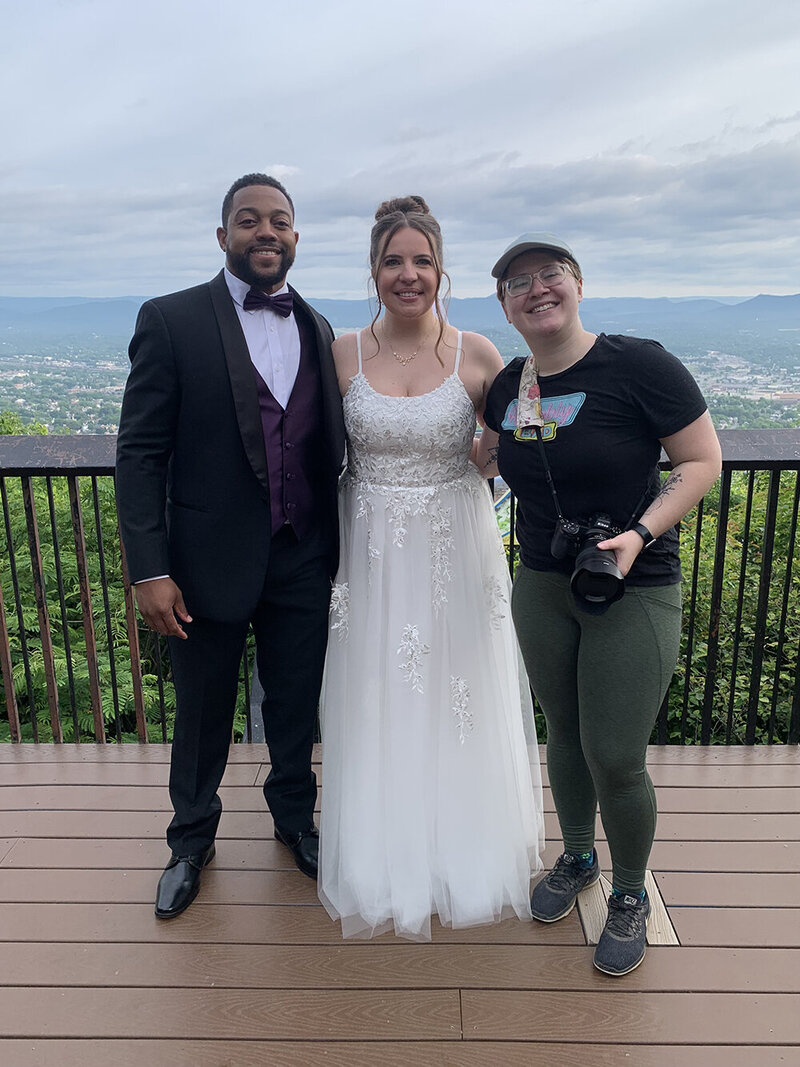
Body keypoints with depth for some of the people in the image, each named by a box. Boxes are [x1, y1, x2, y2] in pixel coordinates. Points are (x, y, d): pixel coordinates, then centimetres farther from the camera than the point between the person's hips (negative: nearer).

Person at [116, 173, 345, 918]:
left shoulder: (317, 330, 7)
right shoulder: (171, 320, -6)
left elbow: (328, 445, 10)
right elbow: (139, 451, -9)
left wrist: (336, 547, 6)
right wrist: (149, 569, -15)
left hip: (303, 561, 4)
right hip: (208, 558, -3)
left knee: (296, 704, 17)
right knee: (202, 714, 14)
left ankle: (294, 817, 44)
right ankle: (191, 839, 40)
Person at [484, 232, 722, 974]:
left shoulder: (639, 365, -15)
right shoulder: (506, 389, 2)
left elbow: (702, 460, -11)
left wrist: (640, 534, -22)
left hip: (634, 593, -5)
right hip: (541, 587, 5)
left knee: (615, 759, 1)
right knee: (564, 731, 18)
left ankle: (630, 897, 29)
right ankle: (576, 859, 44)